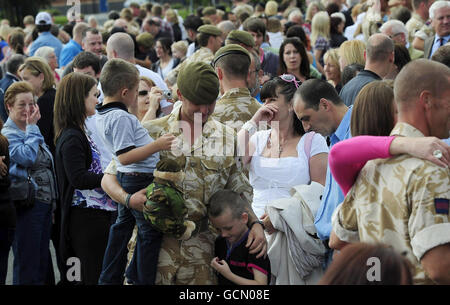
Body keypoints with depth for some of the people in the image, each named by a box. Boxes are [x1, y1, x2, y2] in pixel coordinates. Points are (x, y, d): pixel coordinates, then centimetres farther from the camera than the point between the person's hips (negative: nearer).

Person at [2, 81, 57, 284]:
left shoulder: (32, 131, 16)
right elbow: (27, 157, -25)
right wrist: (32, 127, -15)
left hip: (44, 202, 9)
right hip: (26, 205, -9)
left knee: (42, 261, 12)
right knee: (26, 262, -5)